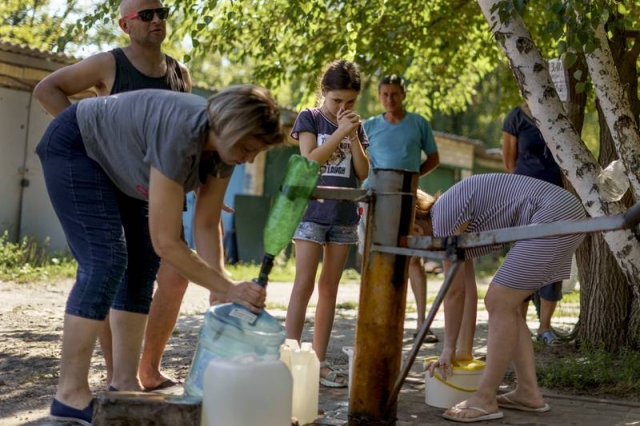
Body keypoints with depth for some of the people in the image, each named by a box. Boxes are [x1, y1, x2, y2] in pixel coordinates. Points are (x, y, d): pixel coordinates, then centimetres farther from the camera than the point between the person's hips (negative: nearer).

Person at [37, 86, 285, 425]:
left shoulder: (224, 144, -15)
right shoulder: (179, 135, -40)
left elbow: (207, 224, -8)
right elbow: (165, 242, -37)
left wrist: (220, 293, -15)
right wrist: (228, 289, -34)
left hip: (117, 159, 9)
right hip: (75, 148, -9)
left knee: (142, 263, 1)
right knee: (106, 262, -19)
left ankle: (124, 384, 5)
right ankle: (70, 394, -15)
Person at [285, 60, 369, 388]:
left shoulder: (355, 126, 12)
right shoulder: (309, 118, 0)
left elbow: (363, 173, 5)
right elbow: (310, 159, -13)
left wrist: (354, 136, -6)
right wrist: (340, 132, -16)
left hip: (344, 215, 4)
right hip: (312, 210, -4)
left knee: (329, 287, 5)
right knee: (304, 284, -9)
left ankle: (319, 360, 8)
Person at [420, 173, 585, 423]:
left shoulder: (444, 216, -10)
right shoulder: (448, 216, 17)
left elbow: (454, 291, -4)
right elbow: (464, 289, 21)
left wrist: (448, 349, 7)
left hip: (554, 217, -10)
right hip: (562, 216, 10)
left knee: (500, 304, -7)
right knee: (502, 304, 11)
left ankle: (485, 400, -1)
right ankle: (528, 393, 14)